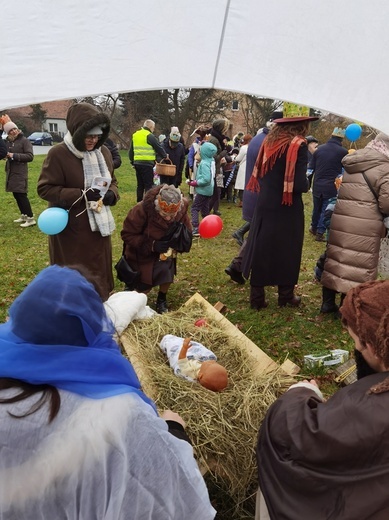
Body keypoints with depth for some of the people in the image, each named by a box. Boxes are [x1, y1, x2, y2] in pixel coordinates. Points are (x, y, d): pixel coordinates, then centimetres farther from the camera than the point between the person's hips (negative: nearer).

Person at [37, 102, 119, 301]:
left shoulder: (103, 152, 4)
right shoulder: (58, 154, -16)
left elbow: (112, 181, 16)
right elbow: (45, 189, -15)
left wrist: (111, 194, -9)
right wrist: (81, 196, -24)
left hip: (98, 224, 6)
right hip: (70, 229, -6)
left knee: (99, 272, 17)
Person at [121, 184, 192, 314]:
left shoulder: (182, 209, -21)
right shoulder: (141, 210, -34)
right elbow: (127, 235, -26)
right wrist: (152, 245, -37)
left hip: (165, 250, 4)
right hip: (143, 252, -4)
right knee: (144, 287, -1)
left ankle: (161, 300, 29)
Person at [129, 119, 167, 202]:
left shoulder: (135, 135, 15)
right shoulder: (150, 136, -8)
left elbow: (131, 151, 21)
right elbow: (159, 148, -2)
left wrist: (132, 161, 27)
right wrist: (165, 156, 14)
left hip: (137, 163, 7)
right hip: (147, 164, -7)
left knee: (140, 184, 15)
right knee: (148, 185, -4)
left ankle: (139, 202, 19)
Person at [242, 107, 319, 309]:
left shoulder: (269, 141, 7)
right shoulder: (298, 145, -12)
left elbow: (260, 174, 12)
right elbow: (299, 184, -19)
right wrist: (306, 185, 1)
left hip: (265, 205, 5)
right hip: (287, 208, -5)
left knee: (261, 250, 9)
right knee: (287, 251, 10)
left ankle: (257, 298, 17)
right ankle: (286, 295, 24)